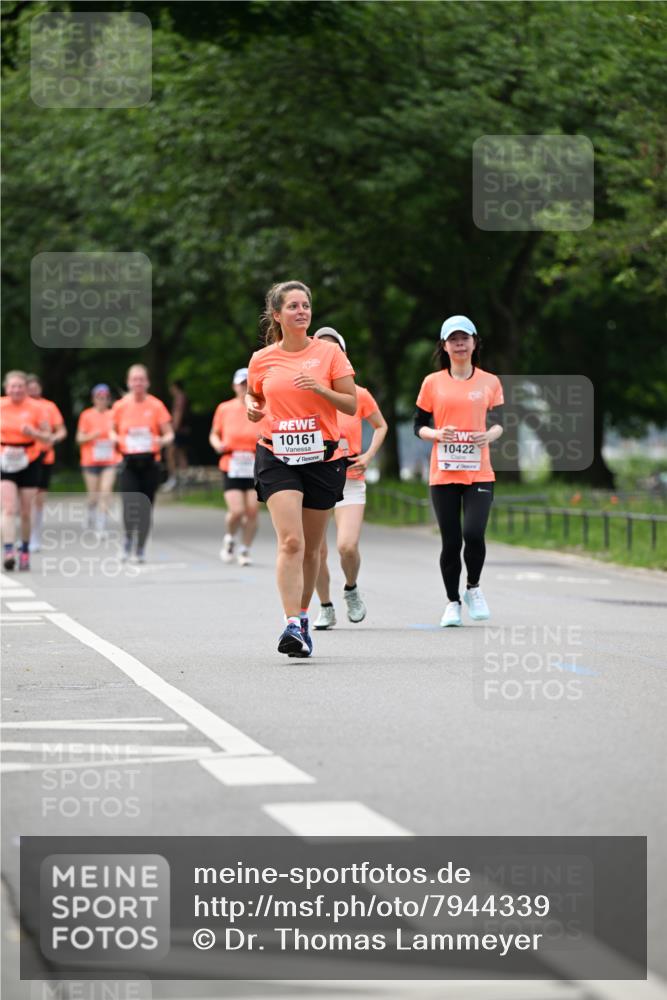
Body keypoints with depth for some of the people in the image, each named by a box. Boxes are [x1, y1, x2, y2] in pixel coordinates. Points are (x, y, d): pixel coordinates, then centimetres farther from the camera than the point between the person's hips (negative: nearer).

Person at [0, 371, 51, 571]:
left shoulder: (36, 407, -4)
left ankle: (25, 550, 22)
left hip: (30, 463, 0)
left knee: (26, 512, 6)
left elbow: (48, 439, -2)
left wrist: (34, 433, -22)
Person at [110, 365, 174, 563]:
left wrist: (163, 440, -20)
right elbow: (113, 430, 17)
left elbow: (169, 434, 3)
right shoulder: (120, 406, 2)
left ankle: (141, 548, 18)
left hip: (150, 462, 0)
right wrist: (114, 438, -6)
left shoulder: (156, 405, 0)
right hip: (129, 462, 0)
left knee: (145, 507, 3)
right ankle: (128, 537, 10)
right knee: (129, 503, -16)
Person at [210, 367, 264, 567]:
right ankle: (229, 539, 18)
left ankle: (245, 550, 13)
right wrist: (218, 444, -6)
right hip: (231, 468, 0)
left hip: (255, 468, 1)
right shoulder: (224, 409, 5)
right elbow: (214, 434, 15)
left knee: (252, 511, -5)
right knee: (236, 511, -13)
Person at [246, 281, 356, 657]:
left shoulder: (329, 352, 1)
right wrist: (253, 409, -1)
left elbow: (352, 405, 0)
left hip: (322, 457, 1)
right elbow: (254, 398, 22)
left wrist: (320, 389, -17)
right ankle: (293, 625, -23)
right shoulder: (261, 360, 4)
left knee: (311, 548, 9)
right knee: (290, 541, -18)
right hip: (277, 457, -1)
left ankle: (303, 616, 28)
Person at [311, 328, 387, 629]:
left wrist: (368, 455, 1)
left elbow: (380, 426, 15)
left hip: (350, 480, -1)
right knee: (316, 550, -1)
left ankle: (351, 591, 14)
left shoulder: (358, 395, 0)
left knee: (347, 545, -17)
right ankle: (326, 608, 19)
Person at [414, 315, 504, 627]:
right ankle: (452, 602, 17)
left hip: (479, 473, 0)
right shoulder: (433, 383, 5)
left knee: (474, 534, -15)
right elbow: (419, 426, 9)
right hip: (443, 473, 0)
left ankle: (473, 588, 12)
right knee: (451, 541, -1)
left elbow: (499, 423, 11)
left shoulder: (490, 382, 7)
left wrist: (490, 434, -11)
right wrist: (437, 434, -12)